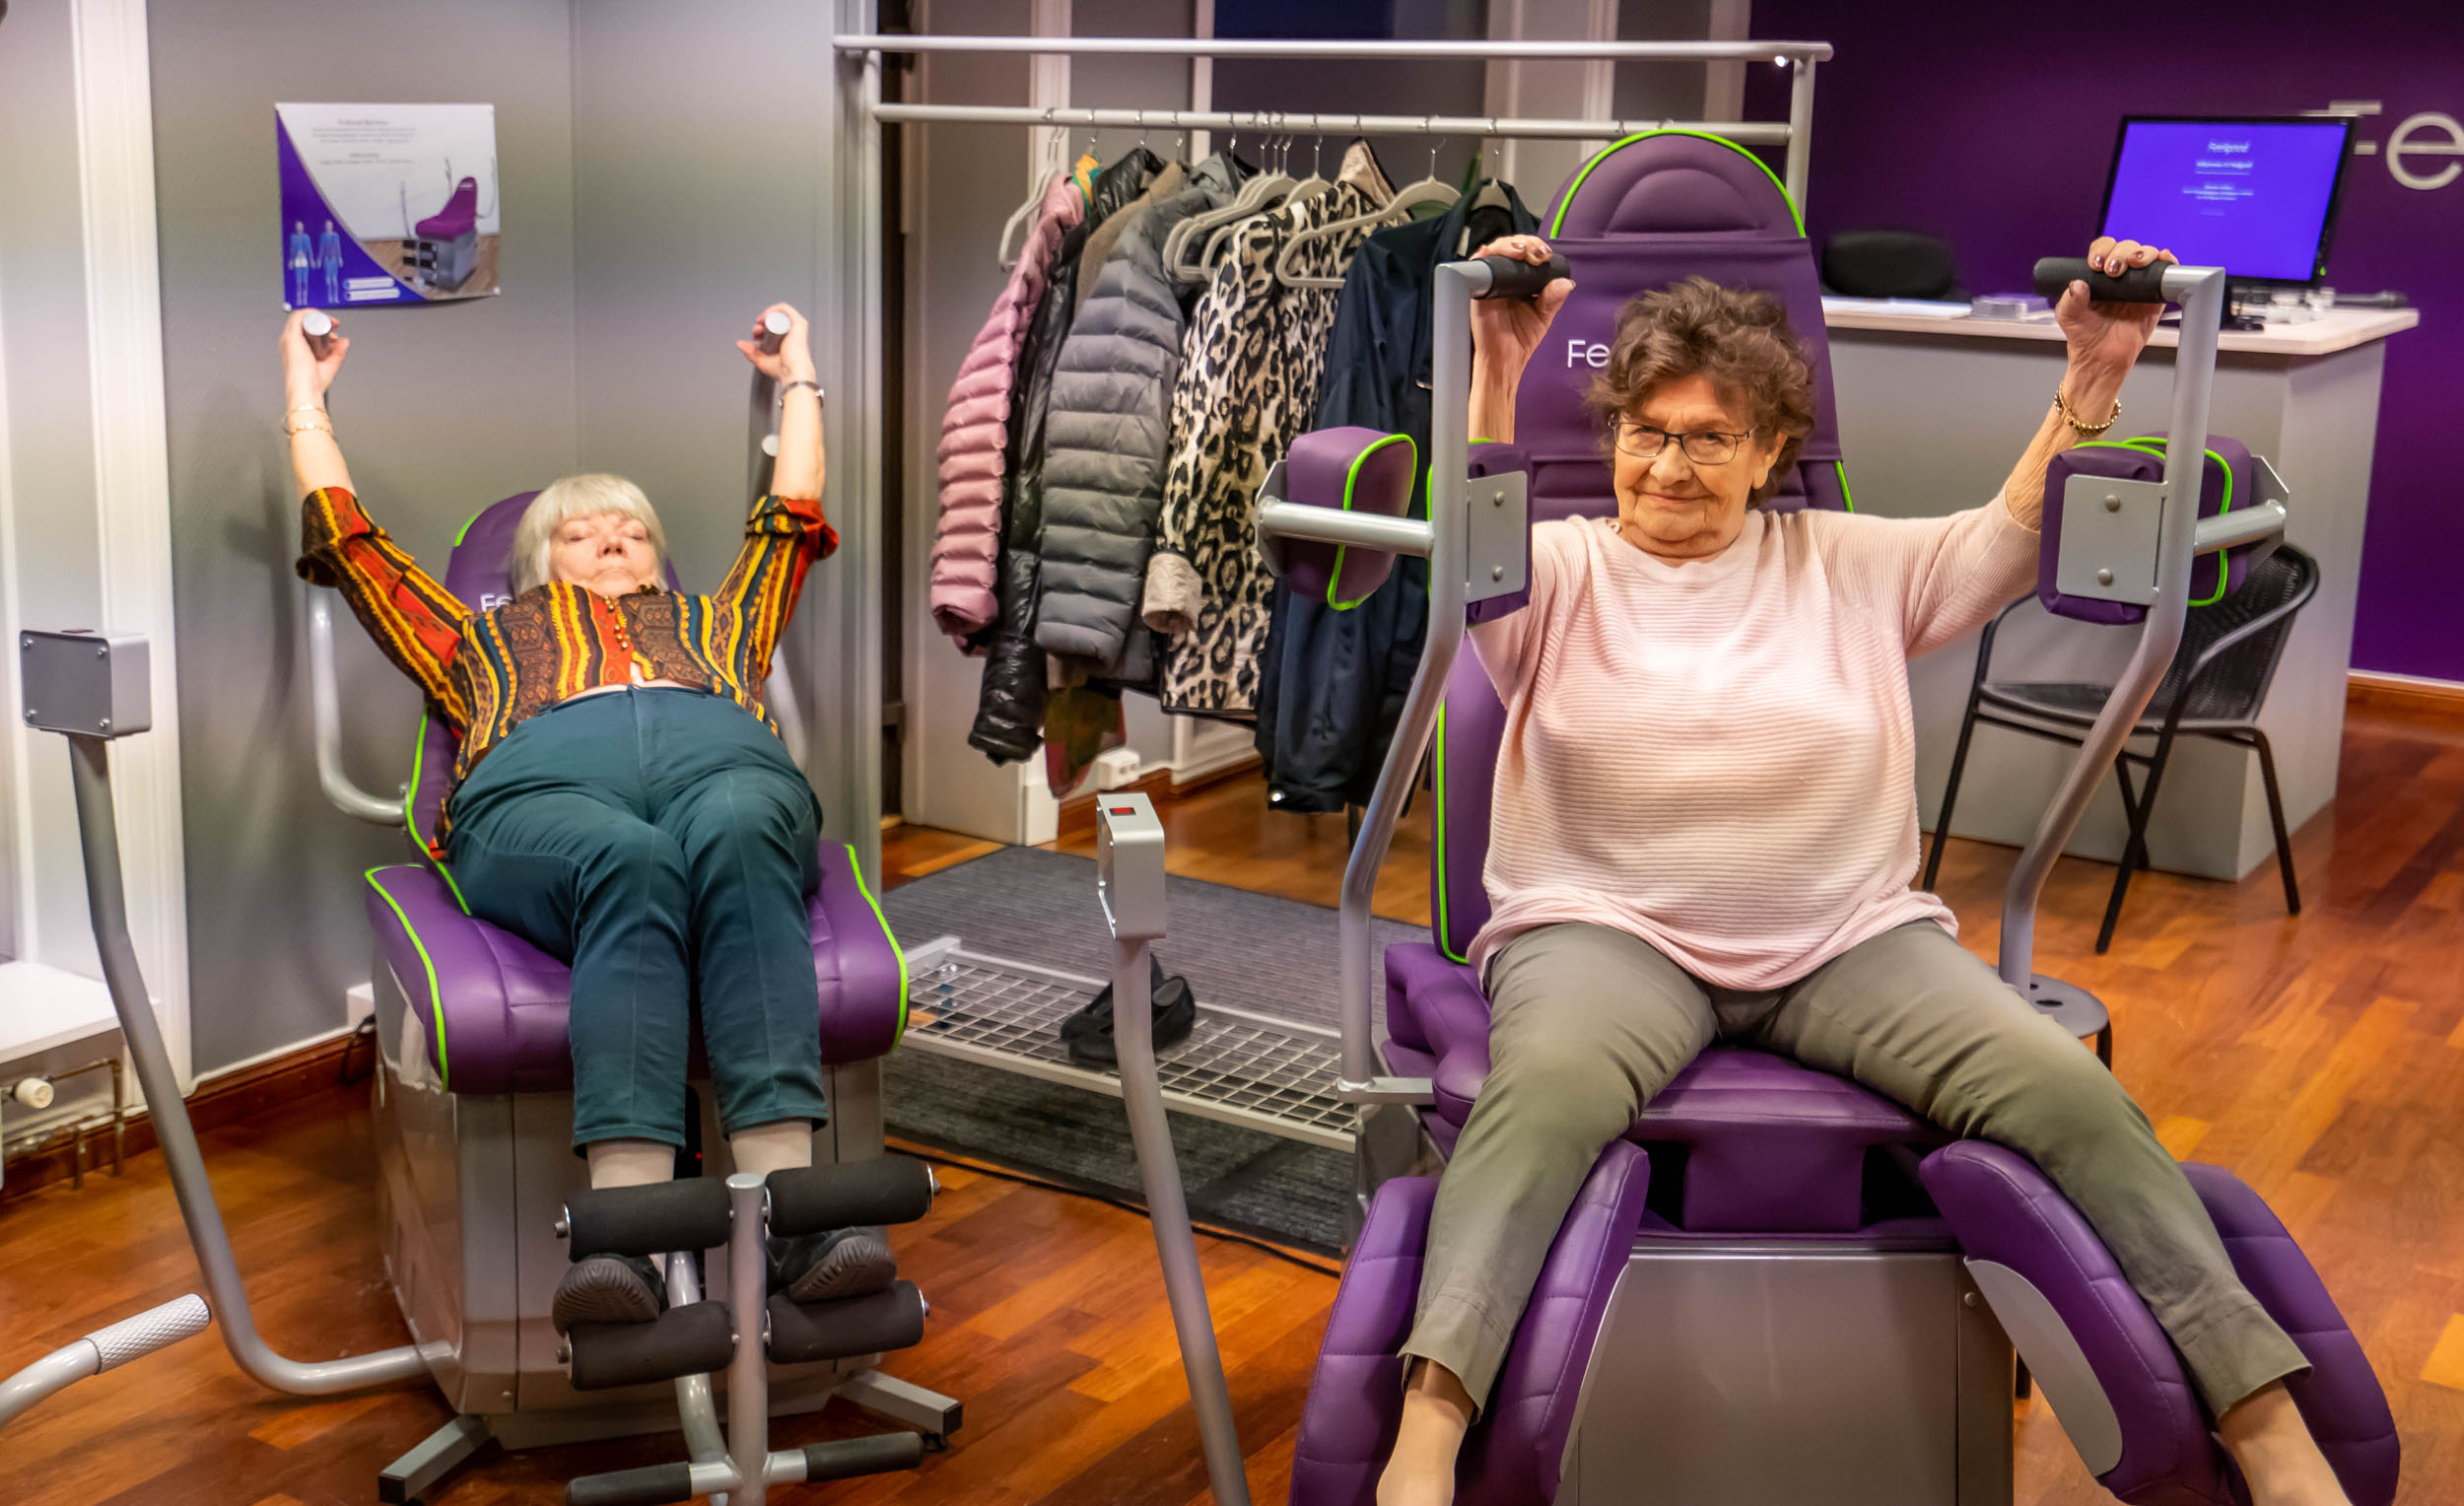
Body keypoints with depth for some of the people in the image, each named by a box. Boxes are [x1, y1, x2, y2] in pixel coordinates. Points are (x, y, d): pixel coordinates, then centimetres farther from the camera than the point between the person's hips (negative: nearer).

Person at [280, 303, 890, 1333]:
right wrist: (307, 393, 56)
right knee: (630, 865, -38)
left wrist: (797, 378, 64)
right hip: (541, 780, -1)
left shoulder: (712, 624, 45)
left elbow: (793, 516, 52)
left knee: (734, 843, -37)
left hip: (724, 758, 1)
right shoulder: (486, 636, 42)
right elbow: (341, 536, 45)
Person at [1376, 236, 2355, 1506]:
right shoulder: (1562, 570, 6)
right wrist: (1497, 377, -31)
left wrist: (2094, 382, -10)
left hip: (1850, 936, 3)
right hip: (1610, 928, -2)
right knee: (1548, 1089, -38)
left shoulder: (1846, 563, 15)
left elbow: (2013, 540, 5)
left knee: (2074, 1096, -21)